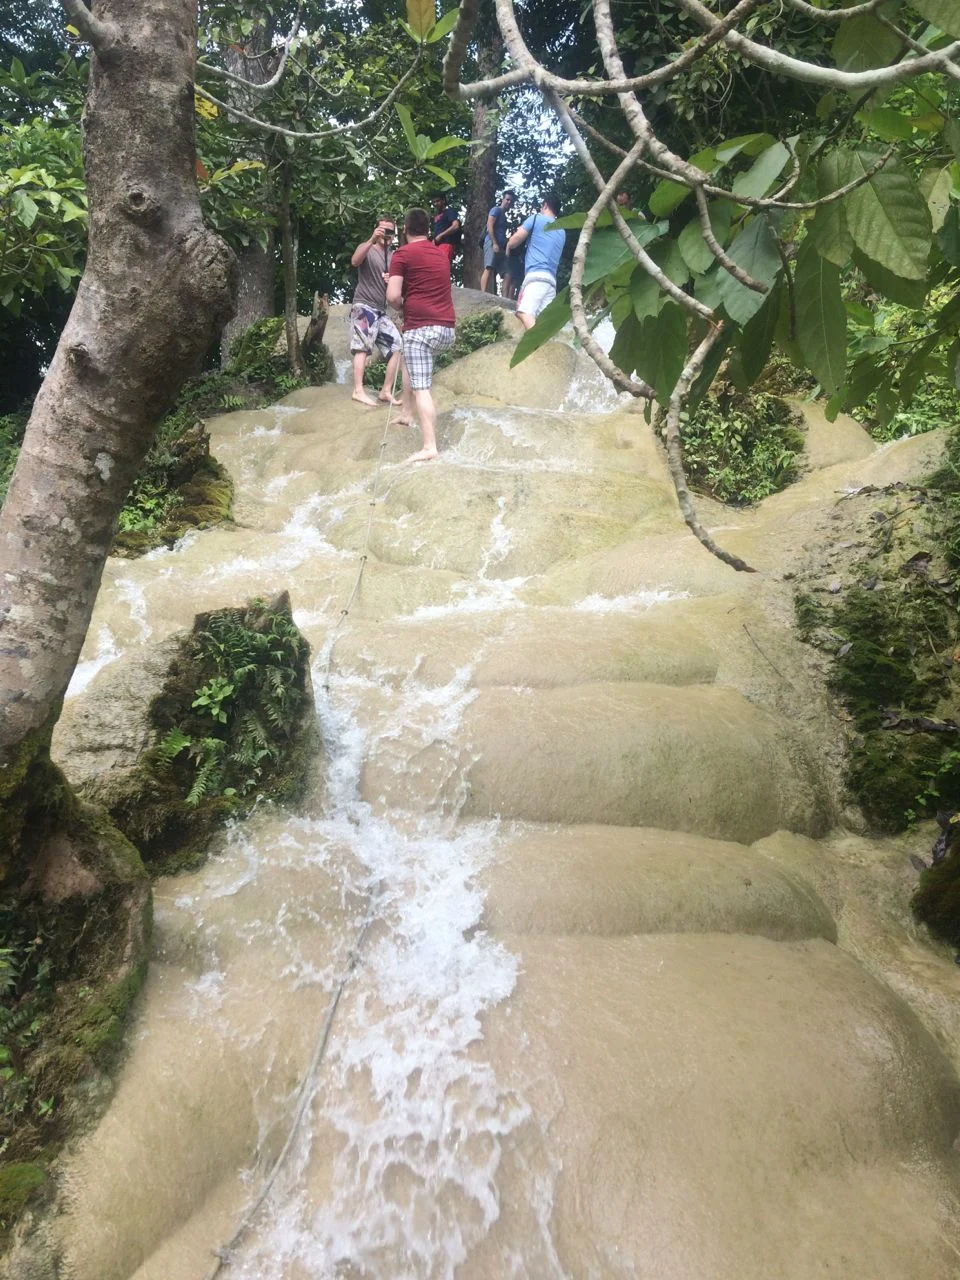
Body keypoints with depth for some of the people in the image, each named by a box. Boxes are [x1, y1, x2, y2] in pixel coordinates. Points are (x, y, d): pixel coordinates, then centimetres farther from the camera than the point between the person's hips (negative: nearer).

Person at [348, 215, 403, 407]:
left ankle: (386, 391, 2)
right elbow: (355, 261, -23)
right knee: (362, 347, -19)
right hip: (364, 306, -7)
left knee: (398, 347, 0)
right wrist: (372, 240, -34)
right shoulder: (367, 249, -1)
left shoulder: (392, 258, 18)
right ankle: (359, 391, -27)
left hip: (381, 310, 7)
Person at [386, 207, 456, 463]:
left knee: (421, 389, -11)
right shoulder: (442, 254, 19)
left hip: (421, 328, -7)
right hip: (447, 328, 7)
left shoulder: (402, 254, -1)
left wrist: (402, 305, 12)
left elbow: (393, 297, -11)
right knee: (407, 359, 32)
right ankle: (407, 413, 36)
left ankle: (429, 448, -21)